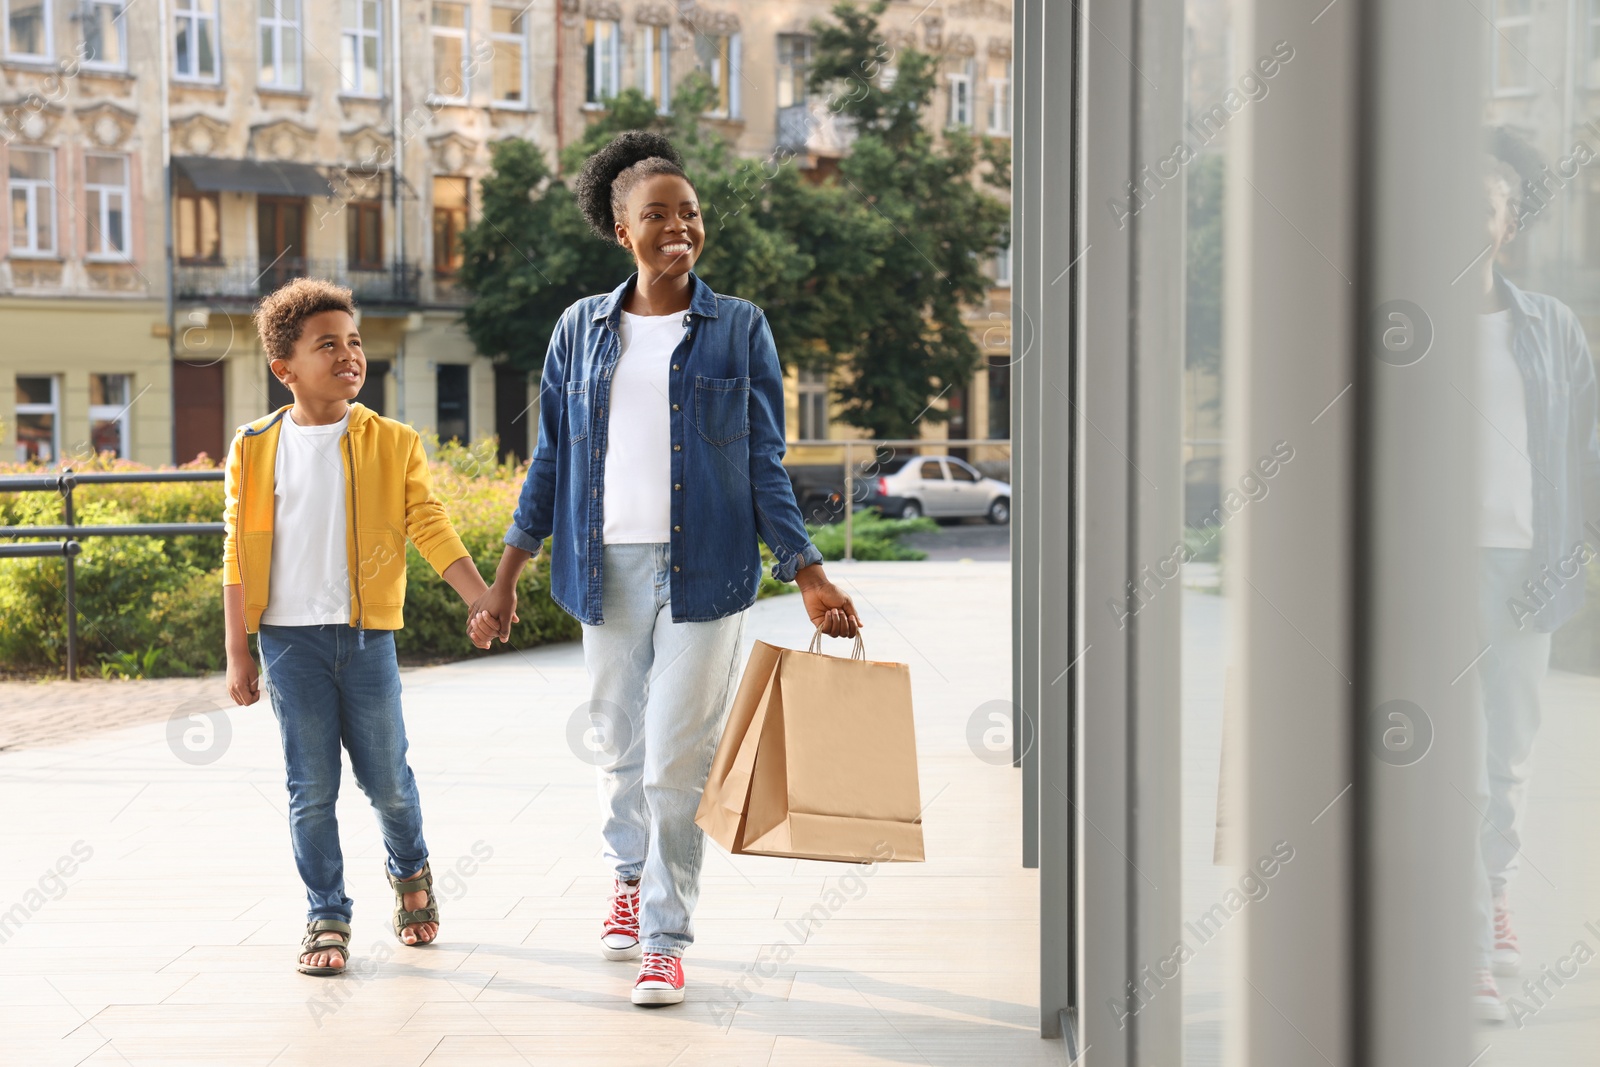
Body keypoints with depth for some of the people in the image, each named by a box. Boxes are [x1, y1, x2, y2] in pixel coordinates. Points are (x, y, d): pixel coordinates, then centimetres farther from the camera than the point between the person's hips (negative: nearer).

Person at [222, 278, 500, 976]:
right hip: (289, 640, 0)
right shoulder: (256, 449, 2)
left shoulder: (392, 445, 2)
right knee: (311, 789, 2)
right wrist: (237, 654, 2)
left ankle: (410, 871, 36)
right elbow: (238, 557, 4)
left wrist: (483, 599, -12)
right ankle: (326, 919, 15)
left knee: (387, 779, 6)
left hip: (366, 637, 0)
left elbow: (431, 528, 0)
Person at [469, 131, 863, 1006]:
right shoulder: (582, 329, 8)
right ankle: (629, 876, 40)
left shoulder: (738, 328, 3)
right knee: (623, 744, 13)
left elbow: (764, 465, 4)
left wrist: (809, 577, -1)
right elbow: (551, 458, 12)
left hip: (702, 568, -2)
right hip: (608, 567, 2)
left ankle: (664, 940, 5)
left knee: (678, 760, -6)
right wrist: (505, 578, 10)